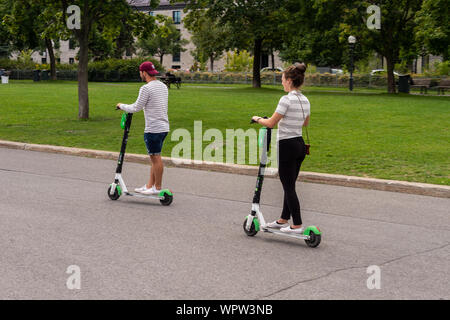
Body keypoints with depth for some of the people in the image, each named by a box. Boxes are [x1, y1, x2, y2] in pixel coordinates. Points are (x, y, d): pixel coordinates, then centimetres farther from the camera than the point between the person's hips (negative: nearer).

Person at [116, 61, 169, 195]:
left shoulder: (146, 88, -13)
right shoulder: (163, 86, 14)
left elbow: (136, 108, -10)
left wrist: (122, 106, 6)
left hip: (153, 129, -9)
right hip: (164, 127, 9)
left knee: (156, 158, -2)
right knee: (155, 158, 12)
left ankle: (157, 188, 4)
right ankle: (149, 186, 18)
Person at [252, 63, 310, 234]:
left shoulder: (287, 99, -18)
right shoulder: (305, 101, 8)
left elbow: (271, 123, -15)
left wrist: (258, 119, 4)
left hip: (287, 145, -8)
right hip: (300, 144, 8)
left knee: (289, 187, -1)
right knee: (290, 185, 16)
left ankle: (297, 225, 0)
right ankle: (284, 220, 26)